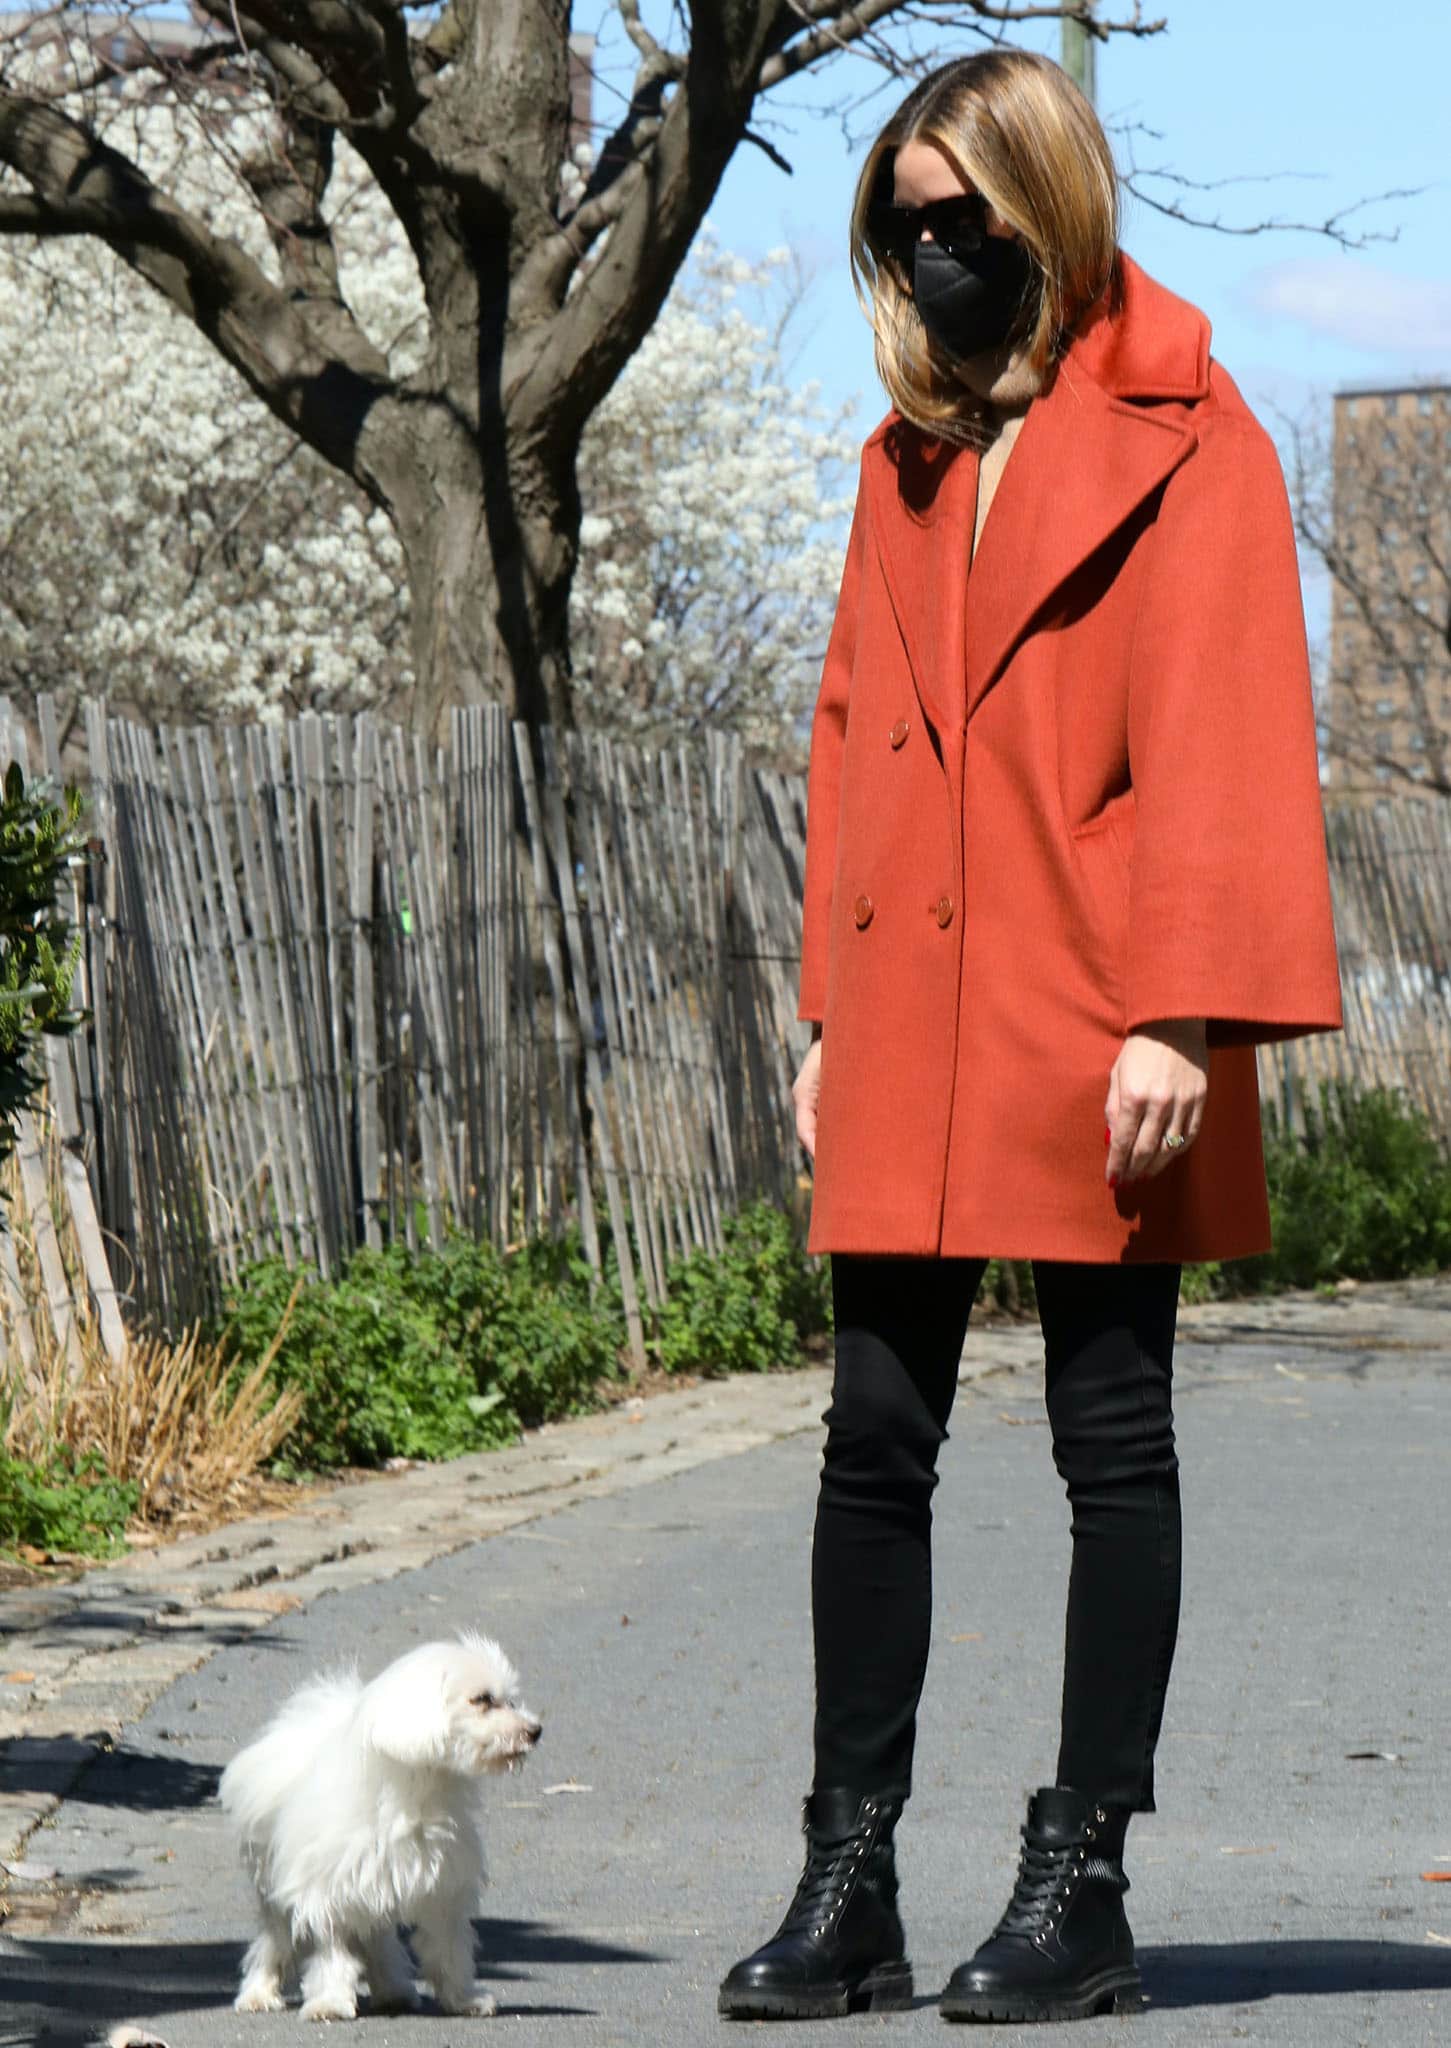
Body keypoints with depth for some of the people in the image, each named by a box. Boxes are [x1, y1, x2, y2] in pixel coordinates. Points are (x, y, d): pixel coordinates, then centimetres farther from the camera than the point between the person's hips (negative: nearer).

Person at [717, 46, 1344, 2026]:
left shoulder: (1186, 445, -3)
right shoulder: (908, 457, 16)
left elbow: (1220, 739, -9)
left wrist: (1182, 1017, -16)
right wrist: (829, 1012, 14)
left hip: (1093, 1034, -6)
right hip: (912, 1041, 6)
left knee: (1112, 1439, 2)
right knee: (875, 1435, 3)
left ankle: (1081, 1883, 9)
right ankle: (849, 1886, 8)